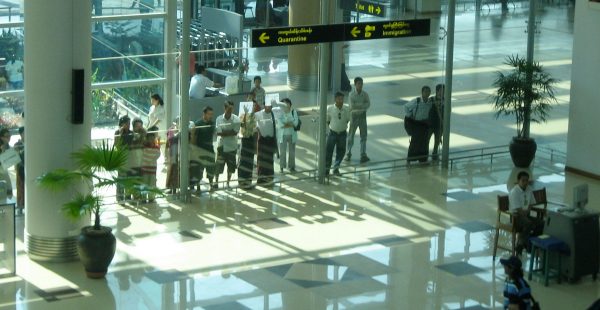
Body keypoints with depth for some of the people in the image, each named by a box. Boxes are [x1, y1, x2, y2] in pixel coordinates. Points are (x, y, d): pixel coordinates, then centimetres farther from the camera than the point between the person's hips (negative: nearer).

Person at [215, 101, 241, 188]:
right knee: (218, 167, 1)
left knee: (231, 167, 11)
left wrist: (224, 132, -13)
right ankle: (216, 182, 18)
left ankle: (228, 183, 27)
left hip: (232, 146, 2)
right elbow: (218, 133, -14)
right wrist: (230, 132, -15)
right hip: (222, 146, -1)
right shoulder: (219, 119, -7)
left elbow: (235, 132, -12)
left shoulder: (236, 119, -6)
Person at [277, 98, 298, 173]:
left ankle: (291, 167, 16)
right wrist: (290, 124, -15)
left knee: (292, 151, 7)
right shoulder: (280, 113, -2)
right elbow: (279, 124, -13)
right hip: (282, 135, -2)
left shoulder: (294, 112, 4)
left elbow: (295, 123, -7)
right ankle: (282, 167, 5)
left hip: (292, 135, 2)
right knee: (282, 152, -2)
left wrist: (285, 124, -16)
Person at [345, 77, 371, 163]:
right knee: (351, 135, 9)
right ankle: (348, 153, 24)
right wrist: (362, 105, -17)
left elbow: (368, 104, -15)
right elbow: (352, 106, -22)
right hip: (354, 116, -2)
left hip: (362, 116, 2)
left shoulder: (365, 94, -4)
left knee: (363, 136, -1)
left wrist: (358, 105, -23)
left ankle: (363, 155, 2)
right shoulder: (352, 94, -13)